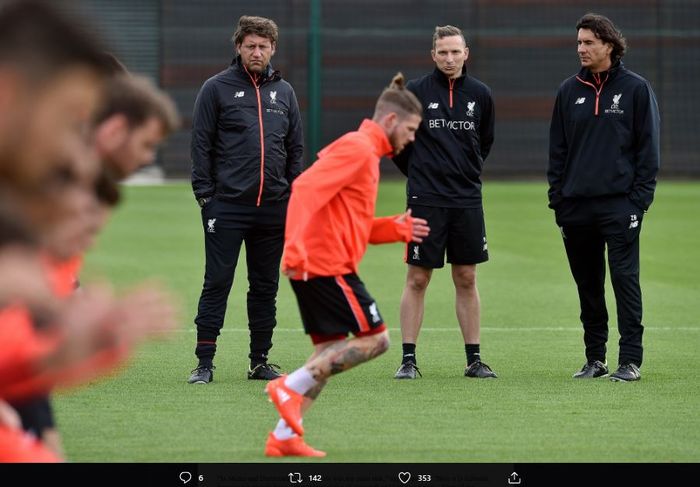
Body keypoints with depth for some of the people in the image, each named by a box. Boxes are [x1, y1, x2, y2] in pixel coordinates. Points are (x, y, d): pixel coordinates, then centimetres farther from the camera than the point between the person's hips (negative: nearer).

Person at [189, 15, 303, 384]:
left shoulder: (283, 92, 13)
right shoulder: (217, 88, 1)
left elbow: (295, 148, 16)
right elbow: (201, 144, -1)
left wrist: (295, 196, 8)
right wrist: (204, 194, -8)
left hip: (274, 208, 4)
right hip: (226, 206, -4)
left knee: (265, 286, 9)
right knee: (217, 284, -4)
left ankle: (260, 361, 16)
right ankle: (205, 363, -1)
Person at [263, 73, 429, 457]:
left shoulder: (364, 153, 22)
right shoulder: (357, 149, -10)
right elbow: (305, 188, -23)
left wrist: (398, 229, 15)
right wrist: (295, 246, -32)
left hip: (313, 266, 10)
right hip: (328, 265, -10)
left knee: (331, 353, 10)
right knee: (376, 339, -6)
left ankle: (284, 437, 7)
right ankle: (291, 386, -11)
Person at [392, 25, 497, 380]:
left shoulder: (480, 94, 5)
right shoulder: (415, 92, -4)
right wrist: (419, 172, 9)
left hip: (467, 199, 3)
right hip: (425, 200, -3)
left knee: (466, 279, 7)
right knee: (417, 279, -1)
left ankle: (474, 359, 12)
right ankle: (408, 360, 3)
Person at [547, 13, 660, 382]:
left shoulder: (635, 89, 0)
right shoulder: (569, 91, 11)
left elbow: (648, 148, 0)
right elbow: (557, 148, 14)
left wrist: (640, 198, -7)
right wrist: (556, 198, 7)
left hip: (619, 204, -4)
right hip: (576, 206, 4)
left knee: (625, 279, -6)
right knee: (587, 285, 8)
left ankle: (630, 360, -4)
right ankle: (595, 358, 15)